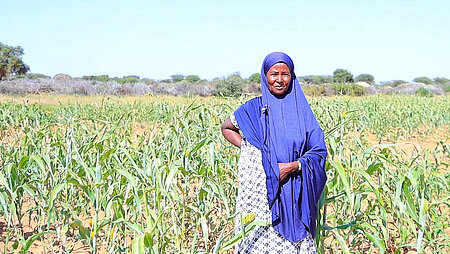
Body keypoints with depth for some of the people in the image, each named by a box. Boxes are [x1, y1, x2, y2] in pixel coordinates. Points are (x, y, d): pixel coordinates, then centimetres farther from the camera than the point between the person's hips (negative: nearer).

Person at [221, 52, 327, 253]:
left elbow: (319, 152, 3)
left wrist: (292, 166, -13)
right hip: (259, 196, -1)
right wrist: (246, 147, 3)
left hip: (293, 197, 1)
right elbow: (226, 128, 20)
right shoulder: (253, 108, 3)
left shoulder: (301, 110, 4)